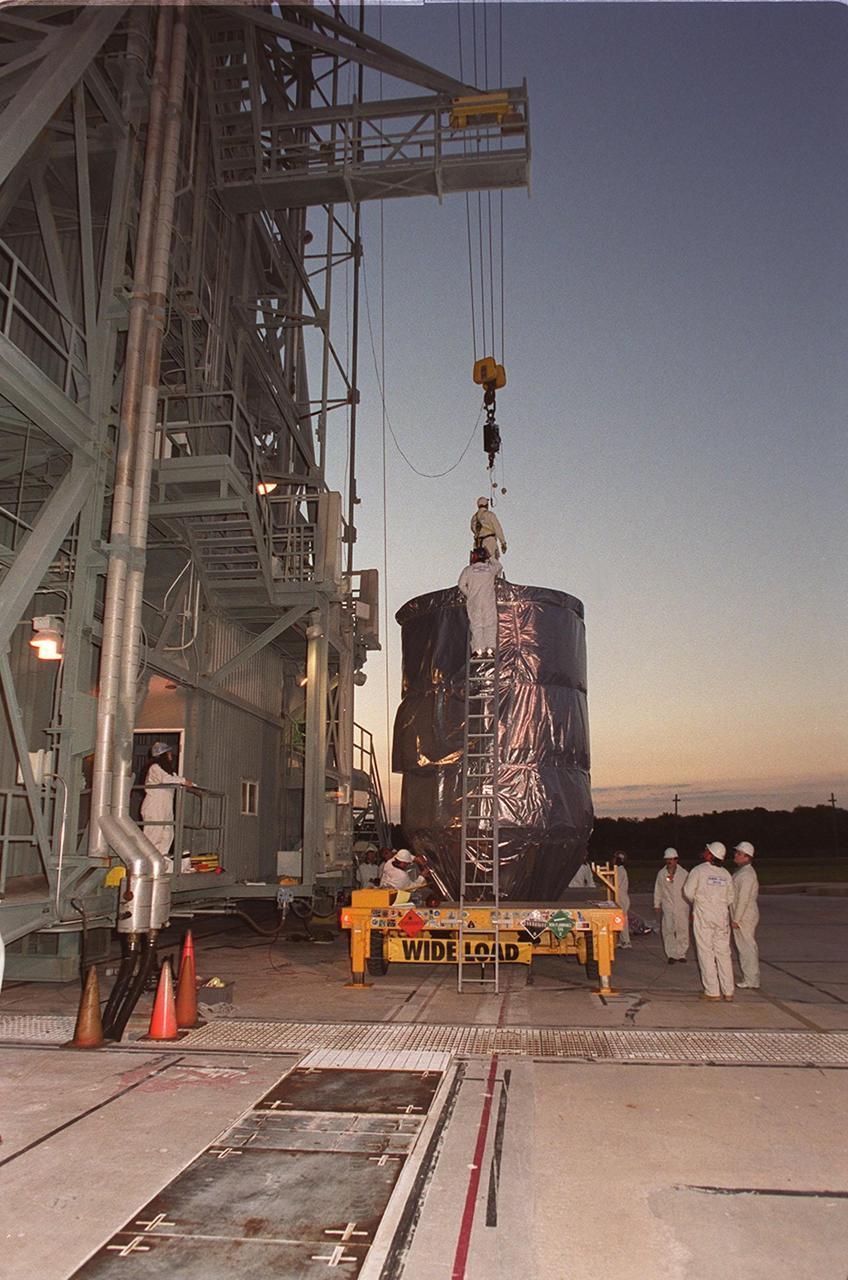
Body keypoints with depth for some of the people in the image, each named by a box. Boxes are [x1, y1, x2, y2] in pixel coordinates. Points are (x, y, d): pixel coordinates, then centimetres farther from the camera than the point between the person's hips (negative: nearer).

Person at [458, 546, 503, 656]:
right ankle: (490, 648, -10)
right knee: (490, 624, 1)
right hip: (489, 601, 0)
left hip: (474, 601, 0)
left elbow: (461, 585, 2)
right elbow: (499, 566, 30)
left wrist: (468, 594, 15)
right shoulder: (491, 568, 7)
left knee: (476, 625, -1)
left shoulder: (468, 569, 4)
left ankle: (478, 649, -10)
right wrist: (489, 557, 33)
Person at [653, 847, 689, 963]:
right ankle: (671, 955, 10)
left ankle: (681, 954, 13)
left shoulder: (684, 873, 1)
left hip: (682, 907, 0)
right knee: (668, 930, 0)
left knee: (682, 930, 1)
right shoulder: (661, 873, 4)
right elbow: (658, 890, 11)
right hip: (667, 907, 0)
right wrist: (657, 905, 12)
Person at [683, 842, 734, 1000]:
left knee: (706, 953, 2)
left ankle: (712, 991, 3)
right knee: (723, 953, 10)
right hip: (722, 917, 4)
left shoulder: (698, 871, -10)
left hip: (704, 916, -4)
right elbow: (730, 899, 9)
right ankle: (728, 991, 12)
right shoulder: (726, 874, 3)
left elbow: (688, 893, -7)